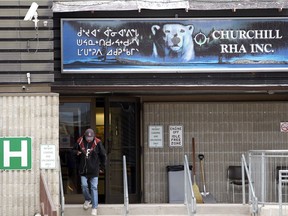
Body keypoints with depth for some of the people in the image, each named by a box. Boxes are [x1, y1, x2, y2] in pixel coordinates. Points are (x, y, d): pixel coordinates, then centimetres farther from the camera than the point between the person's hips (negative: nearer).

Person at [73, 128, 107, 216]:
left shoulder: (97, 143, -9)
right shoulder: (80, 142, -6)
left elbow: (103, 155, 2)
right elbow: (75, 152, 13)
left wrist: (102, 167, 6)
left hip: (94, 170, -2)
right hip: (83, 169, 2)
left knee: (94, 188, -1)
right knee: (84, 186, 3)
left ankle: (94, 208, 4)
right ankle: (88, 200, 32)